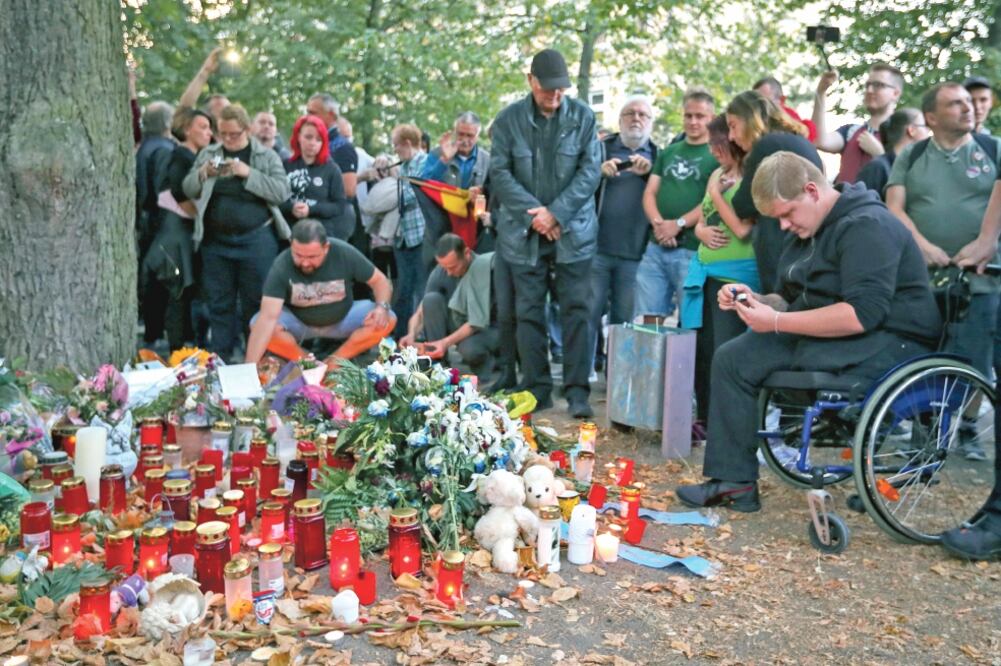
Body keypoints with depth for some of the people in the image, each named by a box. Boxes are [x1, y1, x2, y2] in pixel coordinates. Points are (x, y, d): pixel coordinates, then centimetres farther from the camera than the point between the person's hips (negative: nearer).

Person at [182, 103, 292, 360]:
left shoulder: (267, 156, 3)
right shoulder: (207, 154, 13)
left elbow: (282, 191, -9)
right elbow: (188, 190, 12)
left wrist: (249, 173, -16)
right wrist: (202, 173, -7)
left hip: (256, 239, -3)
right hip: (215, 240, 3)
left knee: (256, 300, 1)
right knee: (219, 301, 8)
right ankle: (220, 356, 17)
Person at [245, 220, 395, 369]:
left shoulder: (345, 254, -24)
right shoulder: (281, 266, -28)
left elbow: (380, 280, -10)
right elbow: (267, 317, -35)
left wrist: (382, 306, -31)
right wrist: (250, 367, -43)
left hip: (342, 319, 1)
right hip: (298, 322, -1)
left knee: (387, 319, -24)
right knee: (257, 325, -30)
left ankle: (334, 361, -12)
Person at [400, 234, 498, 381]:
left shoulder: (485, 267, -24)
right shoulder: (440, 272, -11)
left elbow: (478, 322, -26)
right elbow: (421, 312, -10)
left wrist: (446, 342, -35)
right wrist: (411, 334, -32)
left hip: (488, 327, -5)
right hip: (459, 323, 5)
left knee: (469, 349, -38)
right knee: (431, 299, -22)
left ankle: (488, 360, 0)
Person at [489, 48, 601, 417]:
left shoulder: (582, 116, 1)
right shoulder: (509, 119, 2)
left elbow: (591, 170, -3)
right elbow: (499, 172, -2)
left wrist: (557, 213, -12)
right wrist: (534, 213, -12)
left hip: (573, 230, -1)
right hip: (524, 231, 1)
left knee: (576, 309, -2)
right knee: (529, 311, 5)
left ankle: (577, 391, 5)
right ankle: (537, 390, 14)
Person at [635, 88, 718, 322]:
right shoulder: (668, 152, 18)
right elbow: (650, 193, 12)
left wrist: (678, 224, -13)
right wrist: (657, 222, -7)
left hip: (693, 251, -5)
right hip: (656, 247, 5)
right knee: (644, 320, 4)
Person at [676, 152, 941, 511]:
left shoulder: (867, 226, -16)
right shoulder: (810, 230, 14)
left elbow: (863, 313, -28)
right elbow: (791, 301, 21)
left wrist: (776, 322, -25)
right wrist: (755, 301, -2)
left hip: (892, 343, -9)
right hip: (825, 336, 9)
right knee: (731, 357, -7)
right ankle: (732, 481, -8)